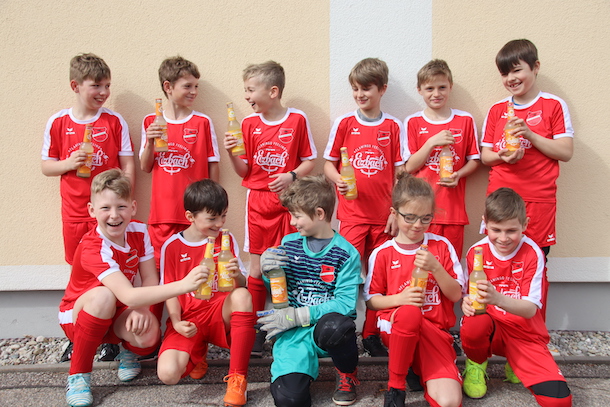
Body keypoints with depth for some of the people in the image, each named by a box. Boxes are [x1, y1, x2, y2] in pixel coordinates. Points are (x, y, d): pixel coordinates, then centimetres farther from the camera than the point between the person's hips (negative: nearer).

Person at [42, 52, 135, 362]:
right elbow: (46, 166, 8)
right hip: (74, 213, 2)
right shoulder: (58, 123, 2)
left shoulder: (115, 121, -2)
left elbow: (128, 166, -2)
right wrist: (69, 163, -13)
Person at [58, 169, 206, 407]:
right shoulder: (93, 248, -31)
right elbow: (128, 296, -43)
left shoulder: (138, 232, -13)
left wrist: (142, 309, -32)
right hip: (80, 316, -3)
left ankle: (128, 351, 10)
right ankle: (78, 374, -15)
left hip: (118, 316, 3)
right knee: (103, 295, -37)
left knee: (149, 335, -30)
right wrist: (183, 285, -53)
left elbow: (150, 279, -11)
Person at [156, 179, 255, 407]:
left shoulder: (226, 239, 3)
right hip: (189, 321, 0)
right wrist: (177, 322, -16)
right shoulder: (172, 247, -1)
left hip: (219, 313, 1)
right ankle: (197, 353, 14)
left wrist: (237, 275, -25)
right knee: (167, 374, -25)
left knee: (242, 295, -34)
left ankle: (237, 377, -23)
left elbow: (241, 284, -1)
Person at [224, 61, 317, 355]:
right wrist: (232, 153, -12)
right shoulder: (248, 124, 5)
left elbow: (309, 162, 2)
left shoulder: (297, 120, -2)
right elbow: (243, 171, 6)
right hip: (258, 201, 2)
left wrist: (291, 176, -16)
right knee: (257, 267, 5)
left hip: (287, 201, -2)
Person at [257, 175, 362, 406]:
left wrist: (296, 315, -18)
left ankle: (348, 374, -3)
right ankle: (305, 364, 14)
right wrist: (267, 271, -7)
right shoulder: (288, 243, 7)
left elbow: (346, 303, -13)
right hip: (294, 331, 2)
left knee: (331, 327, -40)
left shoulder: (346, 254, -7)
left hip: (328, 322, -1)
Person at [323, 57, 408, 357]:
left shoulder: (393, 127, 4)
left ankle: (371, 333, 22)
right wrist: (338, 180, -15)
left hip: (383, 215, 1)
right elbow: (328, 163, 6)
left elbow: (400, 172, 5)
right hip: (352, 213, -1)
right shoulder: (344, 124, 3)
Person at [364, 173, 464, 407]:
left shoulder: (442, 246, 4)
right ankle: (395, 386, -14)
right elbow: (371, 300, 4)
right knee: (409, 312, -39)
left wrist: (435, 268, -15)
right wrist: (399, 298, -15)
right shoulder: (382, 254, 0)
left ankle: (418, 366, 9)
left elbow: (456, 295, 3)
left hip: (435, 330, 1)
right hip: (394, 325, 0)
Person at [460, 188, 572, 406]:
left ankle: (515, 365, 14)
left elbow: (531, 309, -20)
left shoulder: (532, 254, -12)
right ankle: (476, 364, 0)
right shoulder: (476, 252, -7)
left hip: (525, 333, 0)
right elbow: (470, 295, -2)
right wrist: (467, 303, -28)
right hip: (490, 326, 1)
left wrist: (498, 299, -41)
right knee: (473, 325, -36)